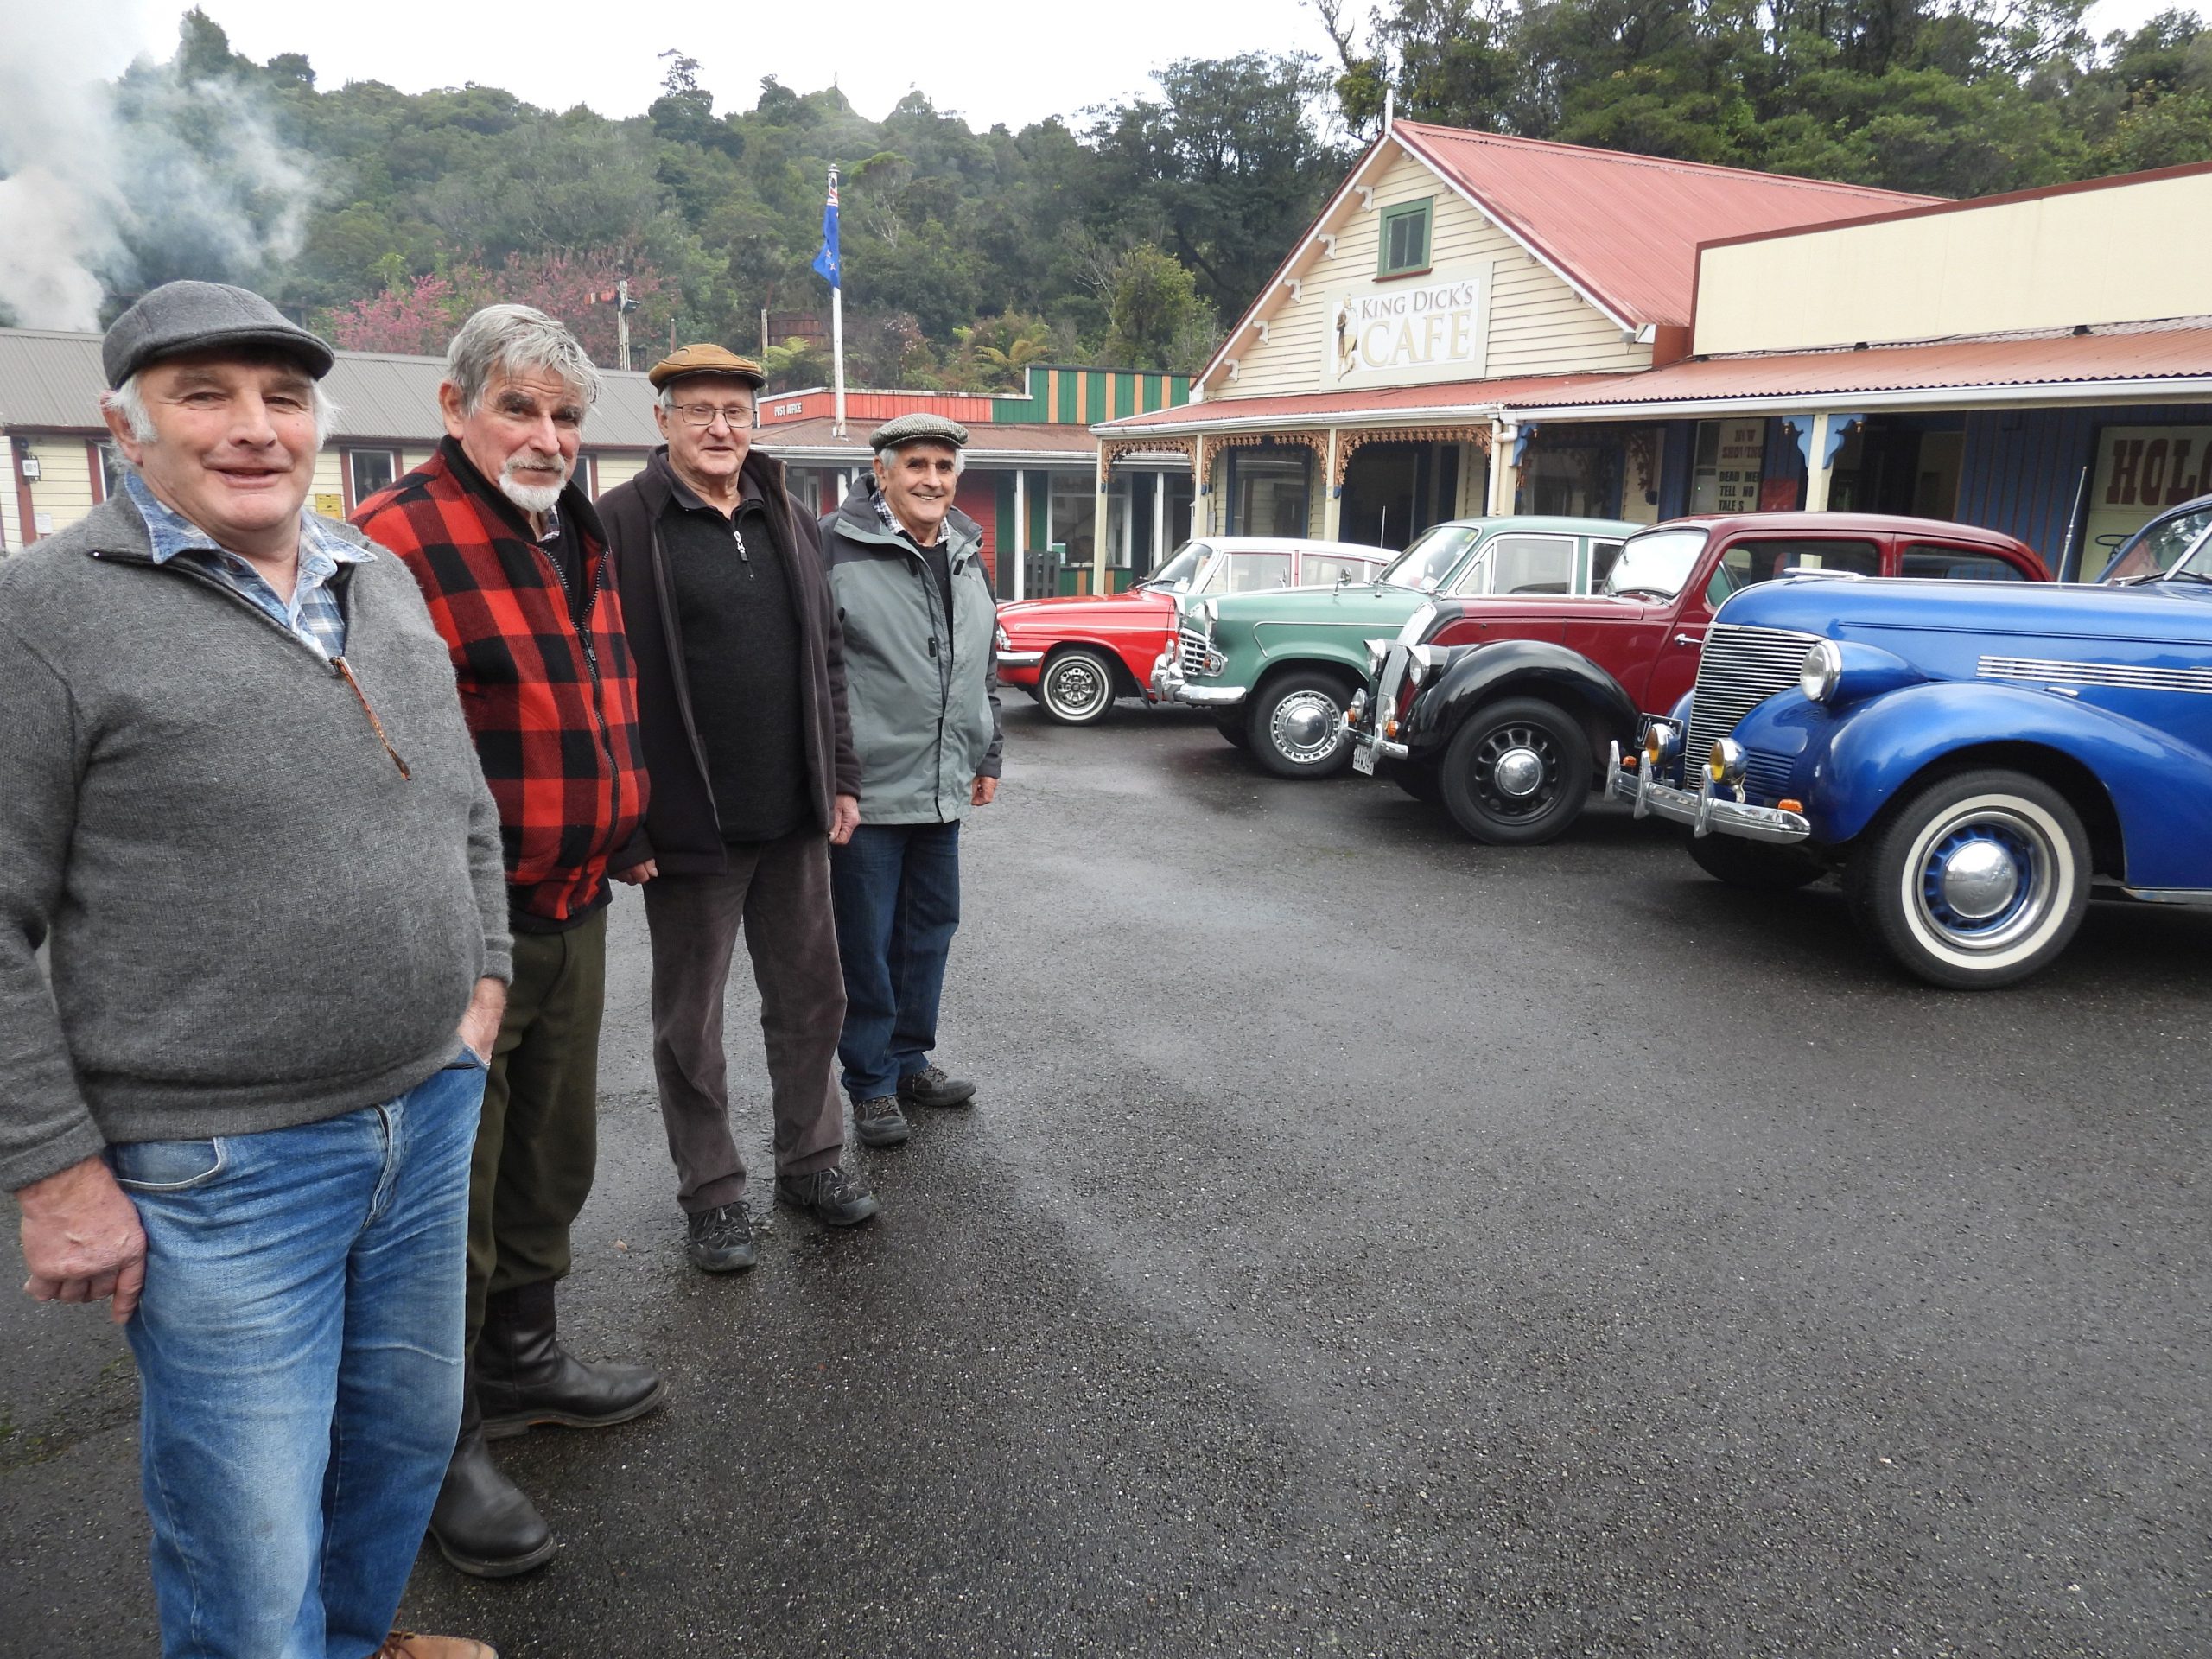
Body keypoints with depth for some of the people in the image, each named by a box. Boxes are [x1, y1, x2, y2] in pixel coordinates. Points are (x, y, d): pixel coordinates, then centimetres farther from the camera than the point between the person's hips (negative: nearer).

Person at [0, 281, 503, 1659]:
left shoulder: (383, 583, 10)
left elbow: (468, 810, 19)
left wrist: (482, 982, 12)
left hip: (432, 1114, 6)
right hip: (220, 1170, -6)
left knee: (409, 1432, 23)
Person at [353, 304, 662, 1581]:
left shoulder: (581, 537, 12)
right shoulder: (398, 539, -16)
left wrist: (621, 827, 21)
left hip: (575, 910, 8)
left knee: (554, 1158, 21)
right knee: (453, 1190, 6)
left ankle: (524, 1358, 43)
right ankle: (440, 1442, 25)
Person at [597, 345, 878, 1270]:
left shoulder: (786, 521, 11)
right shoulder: (621, 525, -8)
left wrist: (841, 777, 10)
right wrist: (627, 819, -15)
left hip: (794, 817, 6)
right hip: (689, 825, -5)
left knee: (810, 998, 15)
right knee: (691, 1021, 9)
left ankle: (810, 1159, 33)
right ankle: (712, 1194, 25)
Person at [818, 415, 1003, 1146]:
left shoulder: (966, 554, 12)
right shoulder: (839, 545, -10)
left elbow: (985, 667, 22)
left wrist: (987, 756, 21)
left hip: (943, 788, 7)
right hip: (867, 786, -7)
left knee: (931, 927, 16)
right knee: (868, 941, 3)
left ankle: (911, 1059, 32)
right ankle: (872, 1083, 18)